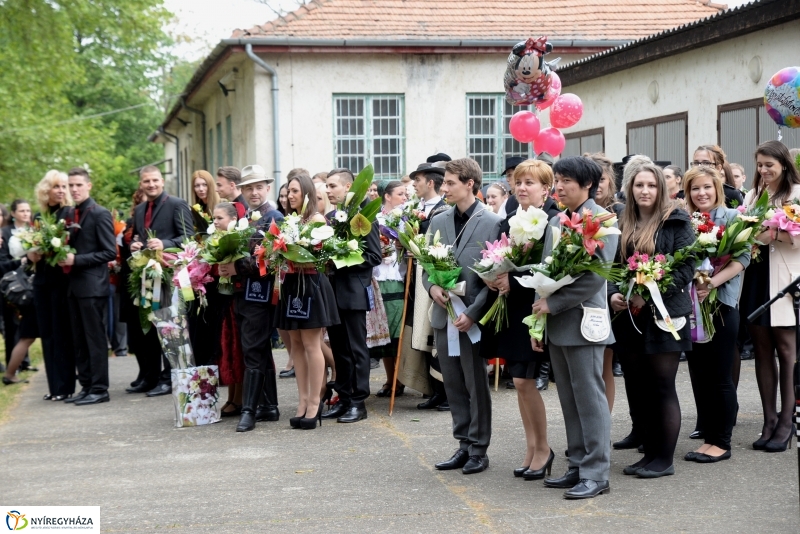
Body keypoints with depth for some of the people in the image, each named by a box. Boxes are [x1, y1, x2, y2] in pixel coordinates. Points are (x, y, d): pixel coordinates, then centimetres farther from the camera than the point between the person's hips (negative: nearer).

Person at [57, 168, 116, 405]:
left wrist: (76, 259, -17)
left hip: (93, 285, -8)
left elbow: (110, 252, -13)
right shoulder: (71, 214, 14)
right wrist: (64, 258, 0)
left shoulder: (100, 214, -9)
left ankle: (99, 389, 2)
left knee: (95, 339, -3)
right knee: (79, 340, 11)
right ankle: (86, 386, 17)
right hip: (74, 285, 8)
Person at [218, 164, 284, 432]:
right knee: (260, 350, 12)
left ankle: (249, 410, -5)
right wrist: (226, 266, -2)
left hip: (260, 293, -8)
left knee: (253, 351, -8)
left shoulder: (275, 218, -8)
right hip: (241, 292, 8)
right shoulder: (243, 218, 15)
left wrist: (239, 267, -21)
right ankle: (269, 406, 19)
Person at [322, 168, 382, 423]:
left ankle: (358, 402, 6)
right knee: (339, 350, 11)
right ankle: (343, 399, 18)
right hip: (332, 292, 7)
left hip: (353, 292, -7)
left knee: (356, 349, 0)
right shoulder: (328, 218, 13)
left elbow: (374, 256, -11)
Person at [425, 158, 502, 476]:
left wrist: (472, 312, -16)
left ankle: (478, 448, 15)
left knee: (477, 386, 4)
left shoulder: (492, 224, -8)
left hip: (474, 319, -5)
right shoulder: (438, 223, 9)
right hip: (444, 317, 6)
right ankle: (464, 445, 22)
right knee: (453, 386, 12)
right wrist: (432, 287, -6)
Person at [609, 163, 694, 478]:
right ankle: (650, 453, 18)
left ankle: (665, 459, 7)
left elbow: (686, 267, -10)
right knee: (638, 389, 7)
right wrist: (613, 294, -5)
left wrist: (650, 293, -18)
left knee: (662, 388, -1)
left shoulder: (676, 222, -3)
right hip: (629, 317, 5)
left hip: (664, 315, -5)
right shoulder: (622, 226, 13)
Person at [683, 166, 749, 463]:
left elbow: (742, 258, -9)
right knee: (699, 376, 8)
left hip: (721, 305, -4)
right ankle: (708, 437, 16)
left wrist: (712, 283, -21)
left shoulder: (732, 218, -1)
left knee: (719, 376, -1)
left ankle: (721, 442, 8)